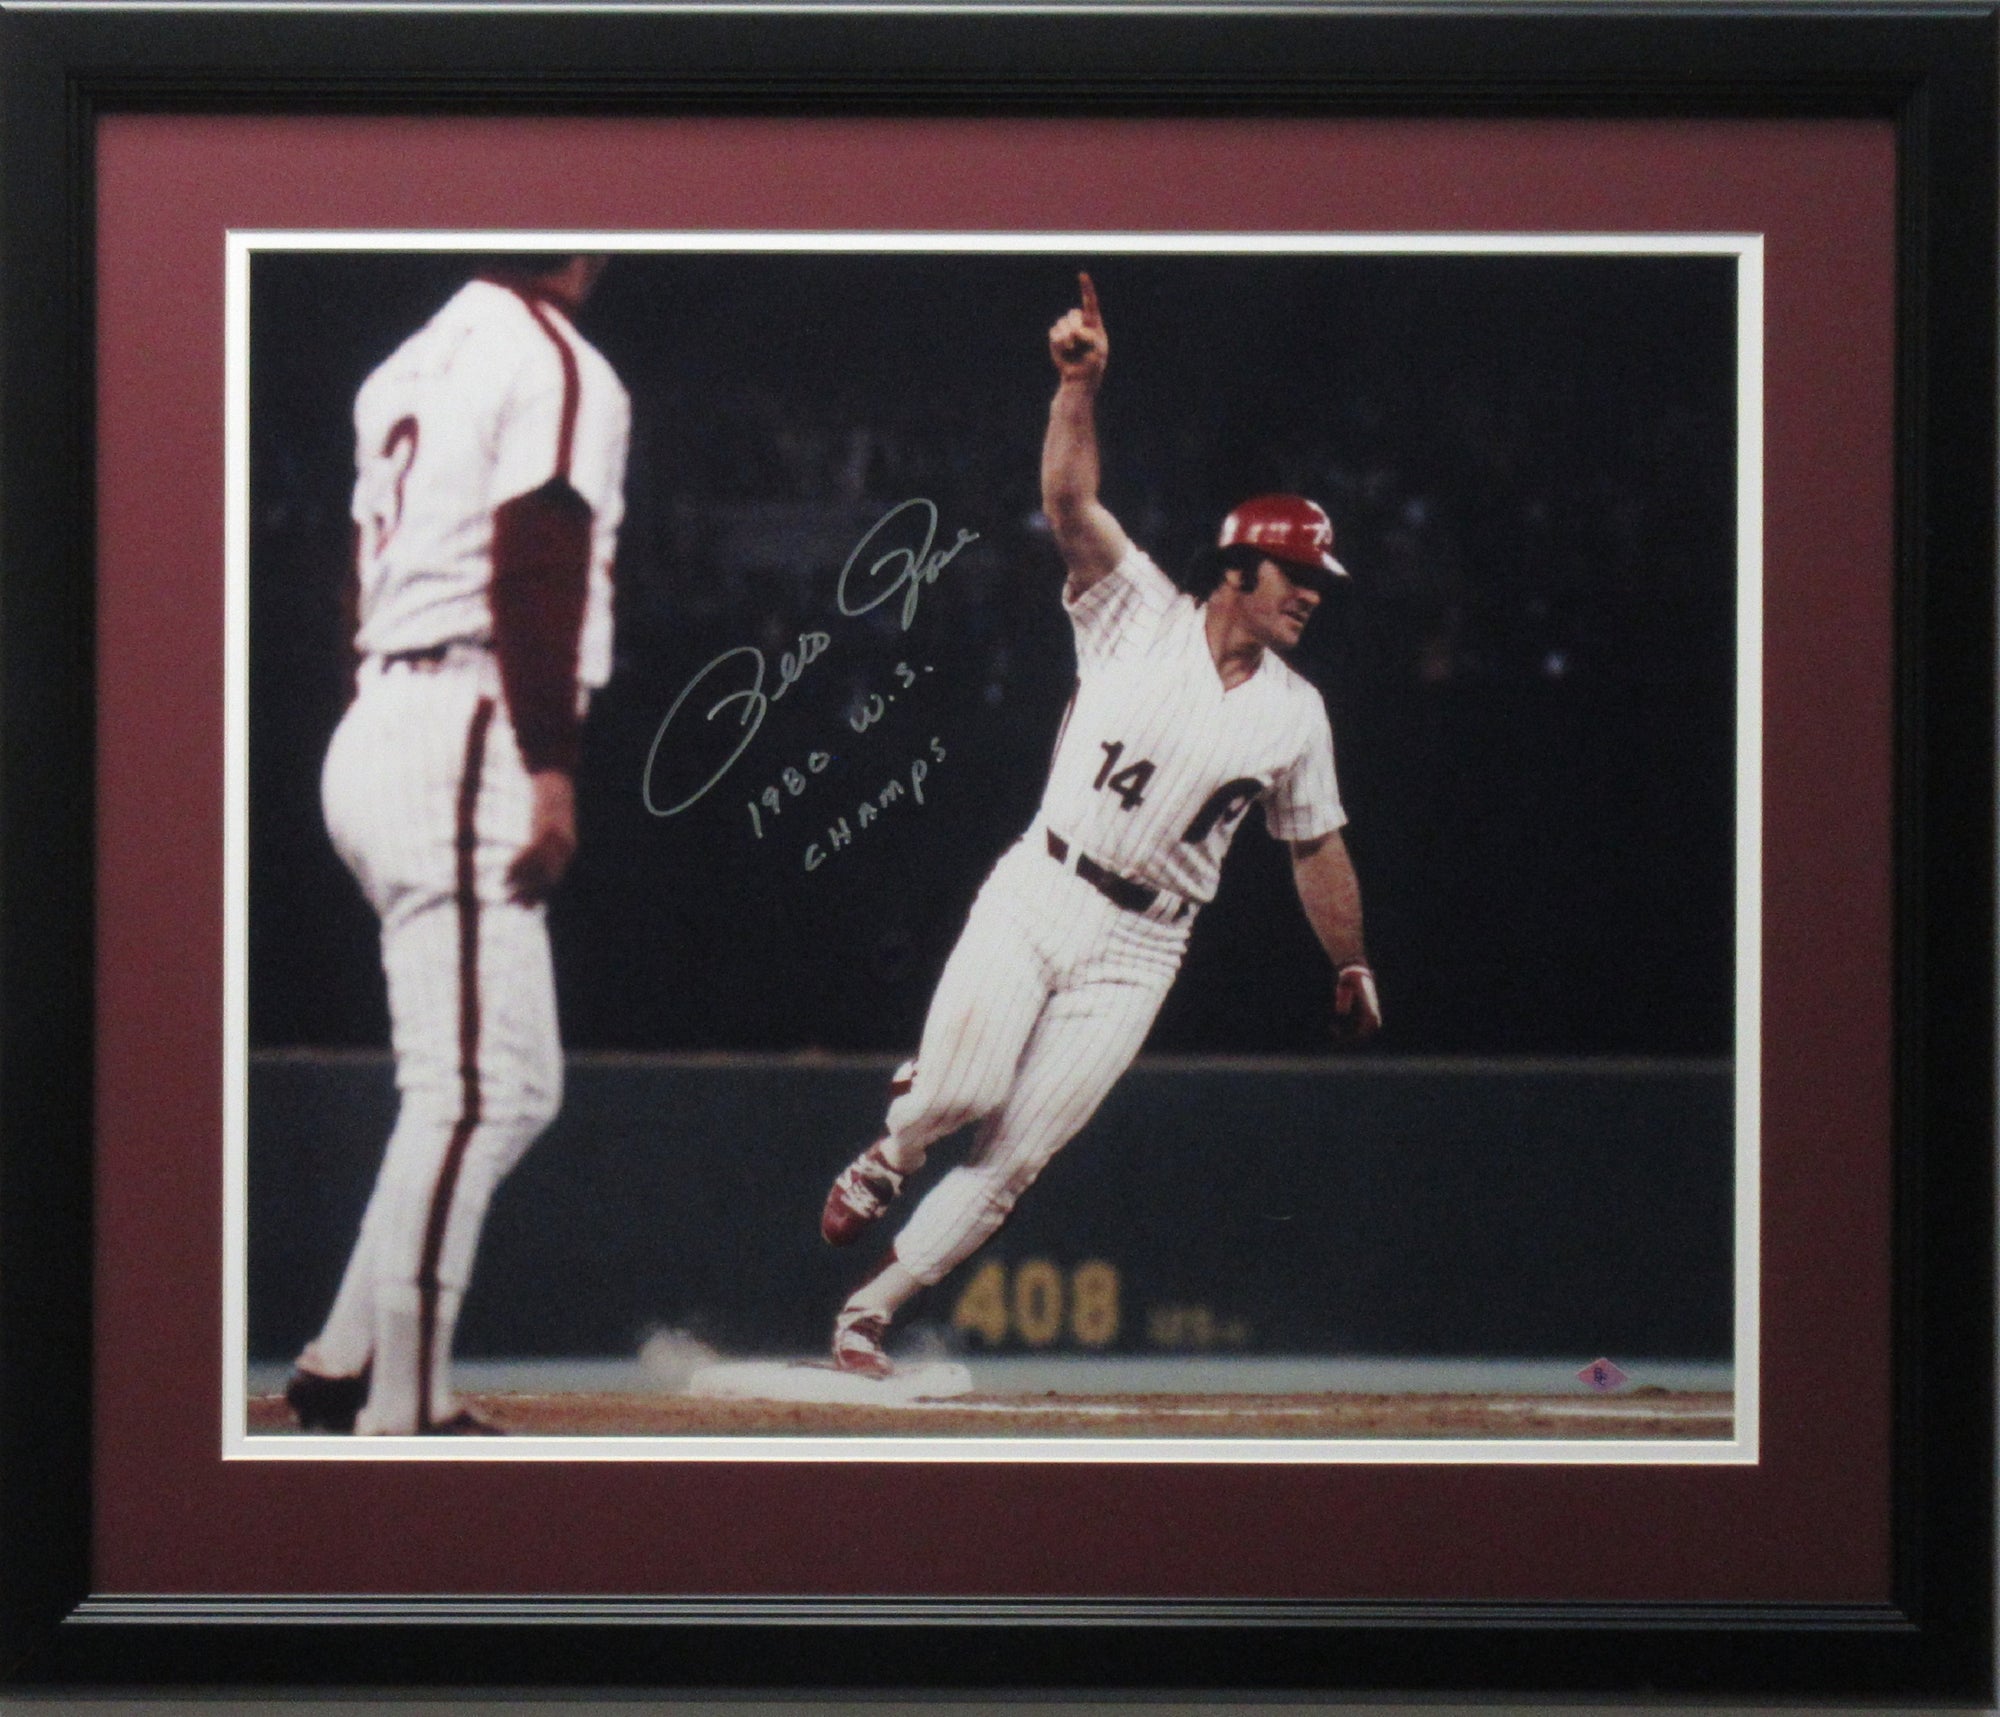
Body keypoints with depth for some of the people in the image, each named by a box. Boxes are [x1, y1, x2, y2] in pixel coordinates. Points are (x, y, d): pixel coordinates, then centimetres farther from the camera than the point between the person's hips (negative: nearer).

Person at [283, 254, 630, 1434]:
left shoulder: (413, 365, 20)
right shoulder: (560, 368, -7)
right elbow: (532, 574, -17)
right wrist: (551, 768, -20)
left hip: (376, 724, 9)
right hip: (462, 743, -9)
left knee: (519, 1085, 16)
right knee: (474, 1089, -10)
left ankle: (344, 1368, 17)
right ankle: (400, 1420, -13)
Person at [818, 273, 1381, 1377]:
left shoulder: (1295, 716, 8)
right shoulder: (1138, 612, -1)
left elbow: (1317, 847, 18)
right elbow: (1070, 499, -14)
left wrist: (1352, 969, 17)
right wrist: (1081, 383, -29)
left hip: (1138, 948, 3)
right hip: (1036, 897, -2)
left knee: (1015, 1154, -5)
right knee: (962, 1087, -22)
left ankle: (869, 1311, 7)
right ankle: (887, 1157, 13)